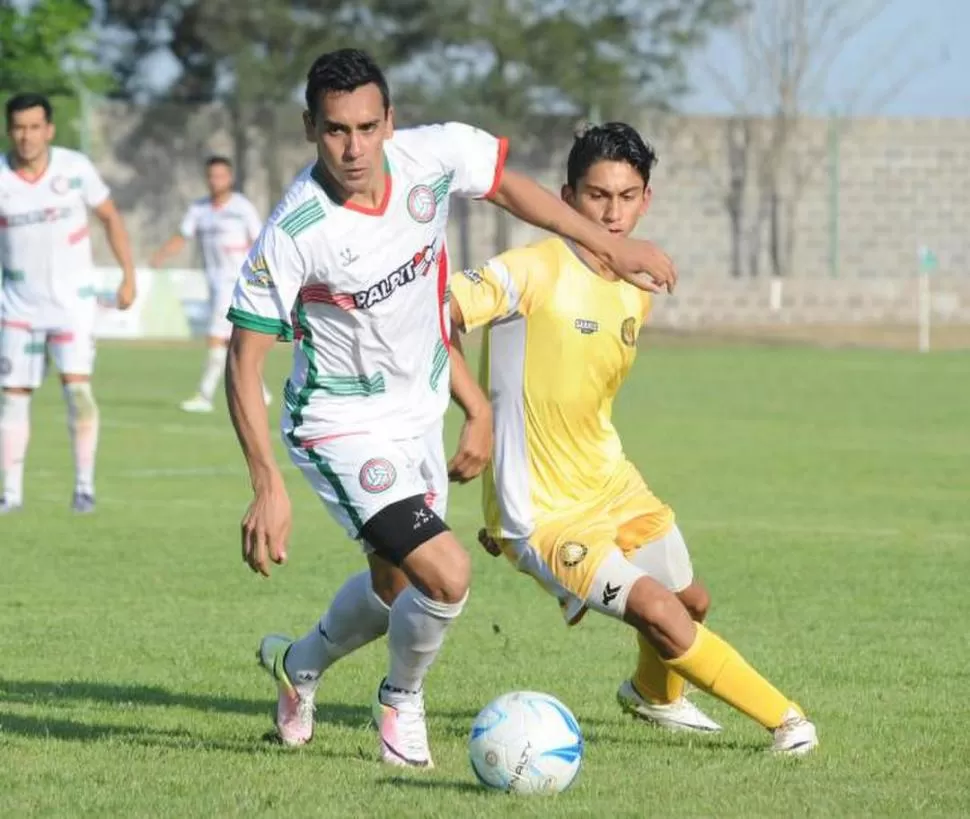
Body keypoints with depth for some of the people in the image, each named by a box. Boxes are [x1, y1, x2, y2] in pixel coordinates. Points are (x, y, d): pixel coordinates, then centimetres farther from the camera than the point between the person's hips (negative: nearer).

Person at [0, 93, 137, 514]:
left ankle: (84, 486, -6)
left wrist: (129, 275, 4)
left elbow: (110, 217, 5)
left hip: (72, 301, -1)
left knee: (77, 387, -14)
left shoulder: (75, 167, -8)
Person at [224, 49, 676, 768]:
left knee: (395, 587, 23)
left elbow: (508, 186, 5)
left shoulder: (432, 156, -18)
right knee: (446, 575, -20)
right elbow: (244, 364, -22)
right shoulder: (292, 234, -29)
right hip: (344, 429, -6)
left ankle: (298, 664, 53)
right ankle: (402, 701, 10)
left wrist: (612, 247, 10)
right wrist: (269, 486, -29)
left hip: (420, 414, 6)